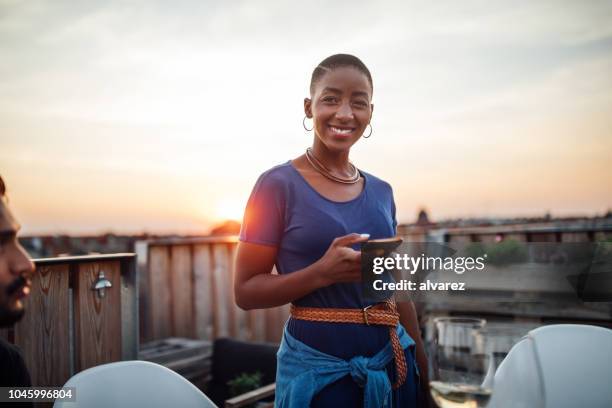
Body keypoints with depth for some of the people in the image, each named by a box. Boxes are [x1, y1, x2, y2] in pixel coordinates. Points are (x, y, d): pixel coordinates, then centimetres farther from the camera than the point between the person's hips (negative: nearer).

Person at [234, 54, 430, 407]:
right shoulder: (279, 184, -11)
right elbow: (246, 291, -11)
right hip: (318, 366, -5)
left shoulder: (381, 191, 4)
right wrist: (323, 273, -24)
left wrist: (422, 360, 15)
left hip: (392, 361, 5)